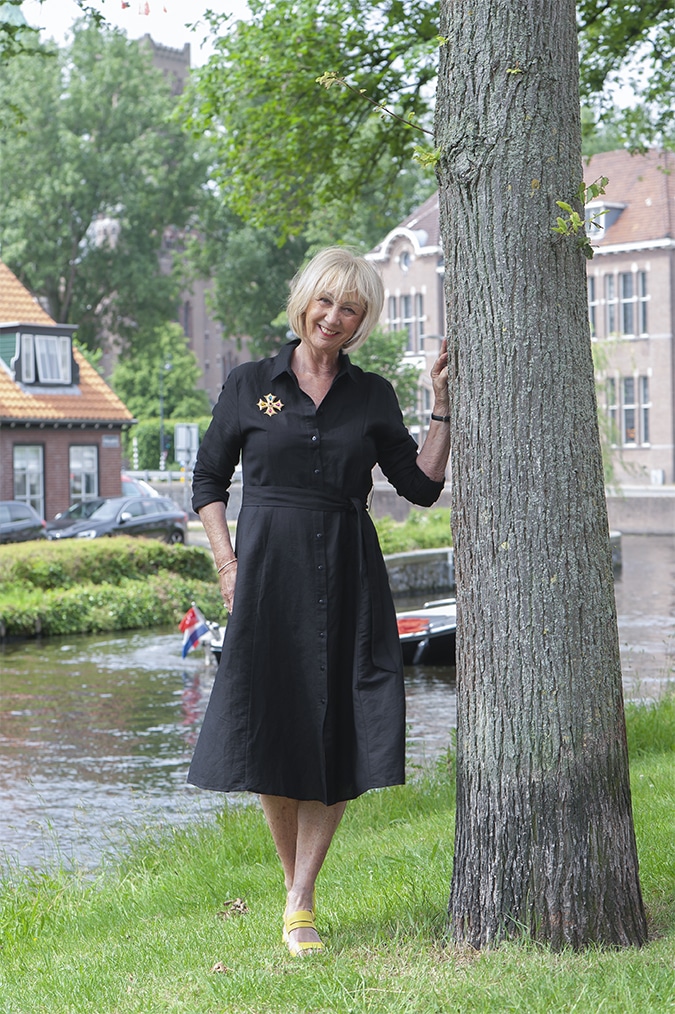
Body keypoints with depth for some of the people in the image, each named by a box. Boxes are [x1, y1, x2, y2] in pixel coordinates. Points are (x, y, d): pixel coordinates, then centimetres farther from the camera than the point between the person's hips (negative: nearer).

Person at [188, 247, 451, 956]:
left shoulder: (373, 397, 10)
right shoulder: (250, 386, 6)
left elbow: (421, 486, 7)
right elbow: (208, 480, 9)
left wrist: (441, 408, -1)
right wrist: (228, 564, -2)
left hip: (349, 578, 1)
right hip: (269, 572, -1)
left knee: (339, 735, -5)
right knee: (271, 731, -1)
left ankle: (301, 907, 1)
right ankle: (293, 882, 20)